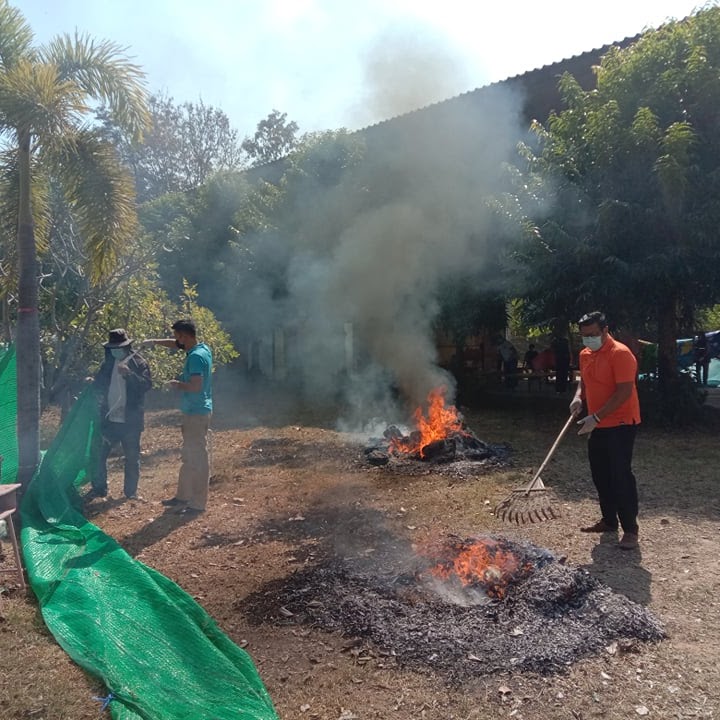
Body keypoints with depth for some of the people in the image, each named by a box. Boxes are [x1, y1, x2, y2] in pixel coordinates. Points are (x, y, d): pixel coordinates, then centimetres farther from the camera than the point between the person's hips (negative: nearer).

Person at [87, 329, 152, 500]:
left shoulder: (139, 362, -6)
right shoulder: (108, 363, 10)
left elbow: (147, 384, -18)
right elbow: (100, 385, 15)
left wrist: (129, 374, -29)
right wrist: (92, 383, -6)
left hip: (130, 420, -4)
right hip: (109, 419, 4)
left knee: (132, 457, 6)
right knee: (99, 453, 6)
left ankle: (131, 491, 18)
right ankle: (99, 488, 22)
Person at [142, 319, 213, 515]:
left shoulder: (196, 357, -21)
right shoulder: (202, 348, 8)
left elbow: (196, 386, -28)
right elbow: (176, 344, 25)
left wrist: (177, 384, -12)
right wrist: (153, 342, 18)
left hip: (197, 413, -10)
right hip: (193, 411, 10)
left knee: (198, 457, -2)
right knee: (188, 456, 18)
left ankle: (198, 503, 6)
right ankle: (183, 495, 30)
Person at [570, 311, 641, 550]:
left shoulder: (620, 353, -18)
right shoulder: (585, 354, 8)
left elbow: (624, 392, -23)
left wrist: (596, 416, -25)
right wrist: (578, 396, 0)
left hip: (620, 424, -8)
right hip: (598, 426, 8)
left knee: (621, 476, -6)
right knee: (600, 475, 13)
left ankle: (630, 530, 3)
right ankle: (609, 520, 26)